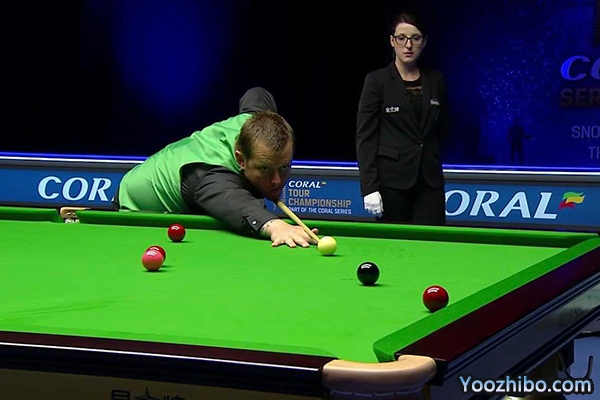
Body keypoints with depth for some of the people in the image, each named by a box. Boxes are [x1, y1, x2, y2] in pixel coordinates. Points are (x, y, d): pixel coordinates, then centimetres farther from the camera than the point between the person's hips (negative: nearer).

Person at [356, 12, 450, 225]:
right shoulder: (377, 80, -4)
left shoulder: (435, 80, 9)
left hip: (429, 179, 4)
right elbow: (365, 136, -8)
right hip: (392, 179, -4)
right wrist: (369, 187, -13)